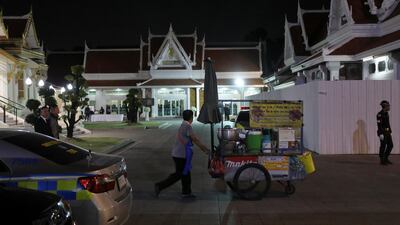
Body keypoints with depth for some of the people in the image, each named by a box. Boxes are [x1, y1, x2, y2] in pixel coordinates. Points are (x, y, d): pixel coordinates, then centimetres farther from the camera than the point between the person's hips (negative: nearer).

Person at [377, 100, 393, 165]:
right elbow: (379, 125, -20)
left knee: (390, 145, 7)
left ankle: (386, 158, 18)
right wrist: (381, 134, -24)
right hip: (382, 132, -9)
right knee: (383, 146, -5)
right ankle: (382, 161, 4)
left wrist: (390, 132, 20)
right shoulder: (379, 114, -16)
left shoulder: (386, 113, 14)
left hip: (387, 132, 9)